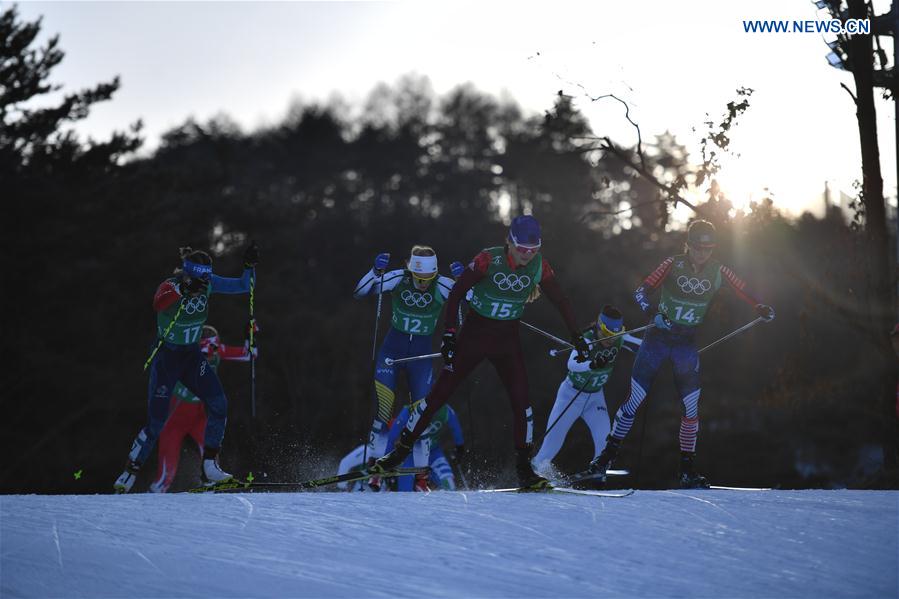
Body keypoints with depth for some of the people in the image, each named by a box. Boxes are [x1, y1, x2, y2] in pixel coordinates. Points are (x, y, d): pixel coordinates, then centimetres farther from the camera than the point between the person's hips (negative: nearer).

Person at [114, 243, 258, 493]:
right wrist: (183, 290, -64)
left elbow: (244, 286, -3)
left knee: (218, 404, -14)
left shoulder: (208, 283, -9)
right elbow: (158, 304, -48)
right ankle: (129, 473, 9)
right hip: (165, 357, -5)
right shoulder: (170, 286, -24)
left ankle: (209, 468, -5)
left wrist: (250, 265, -21)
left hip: (192, 356, 5)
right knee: (156, 421, -8)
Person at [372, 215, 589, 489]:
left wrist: (577, 338, 0)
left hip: (507, 338, 2)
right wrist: (449, 334, -18)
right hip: (475, 333, -2)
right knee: (440, 393, -2)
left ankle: (524, 469, 0)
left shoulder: (539, 266, -9)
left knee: (521, 401, -9)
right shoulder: (489, 260, -19)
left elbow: (561, 301, 3)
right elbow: (456, 293, -13)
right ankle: (400, 451, 9)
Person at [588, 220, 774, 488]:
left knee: (691, 406, -3)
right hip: (658, 338, -2)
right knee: (634, 400, -5)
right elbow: (641, 291, -13)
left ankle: (687, 469, 8)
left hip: (687, 345, 2)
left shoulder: (718, 271, -2)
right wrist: (653, 312, -31)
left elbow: (743, 291, 3)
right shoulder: (673, 265, -10)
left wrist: (761, 308, -17)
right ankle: (607, 455, 7)